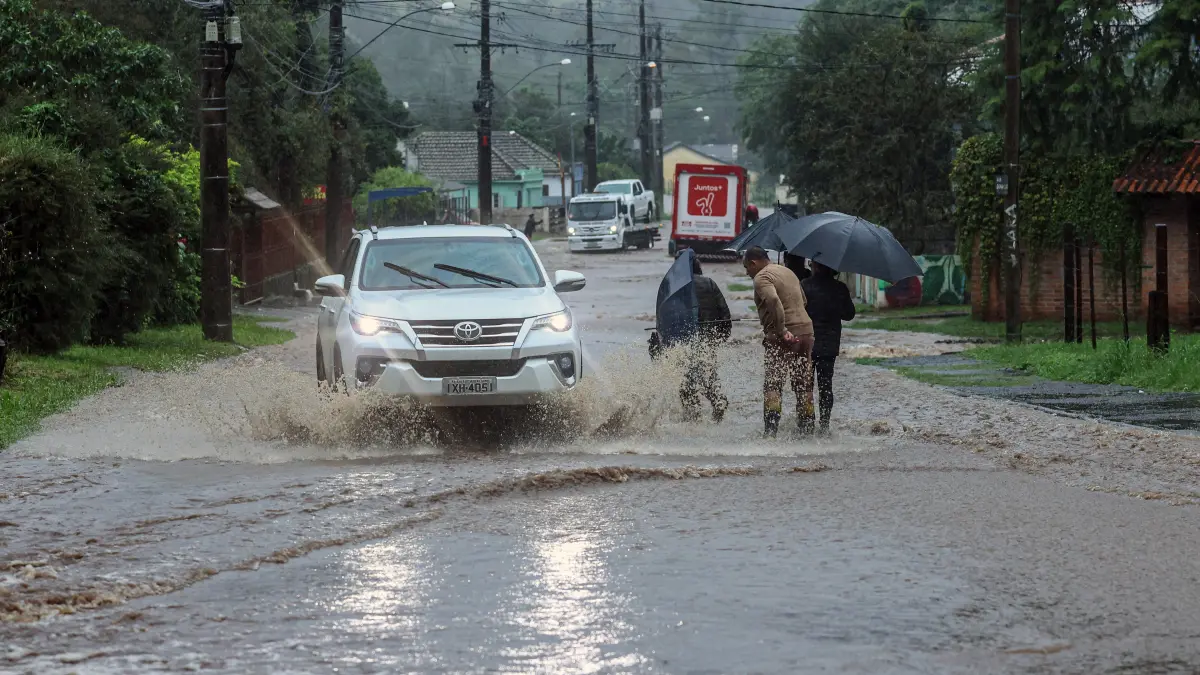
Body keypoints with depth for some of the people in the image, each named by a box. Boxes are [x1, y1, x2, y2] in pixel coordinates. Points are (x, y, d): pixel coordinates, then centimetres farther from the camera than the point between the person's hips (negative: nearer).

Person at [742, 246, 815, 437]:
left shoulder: (762, 277, -8)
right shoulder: (788, 272, 20)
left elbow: (773, 300, -26)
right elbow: (803, 299, 28)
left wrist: (782, 330, -25)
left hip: (784, 337, -8)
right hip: (806, 331, 8)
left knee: (772, 385, -6)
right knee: (804, 385, 12)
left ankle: (770, 432, -14)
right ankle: (807, 430, 14)